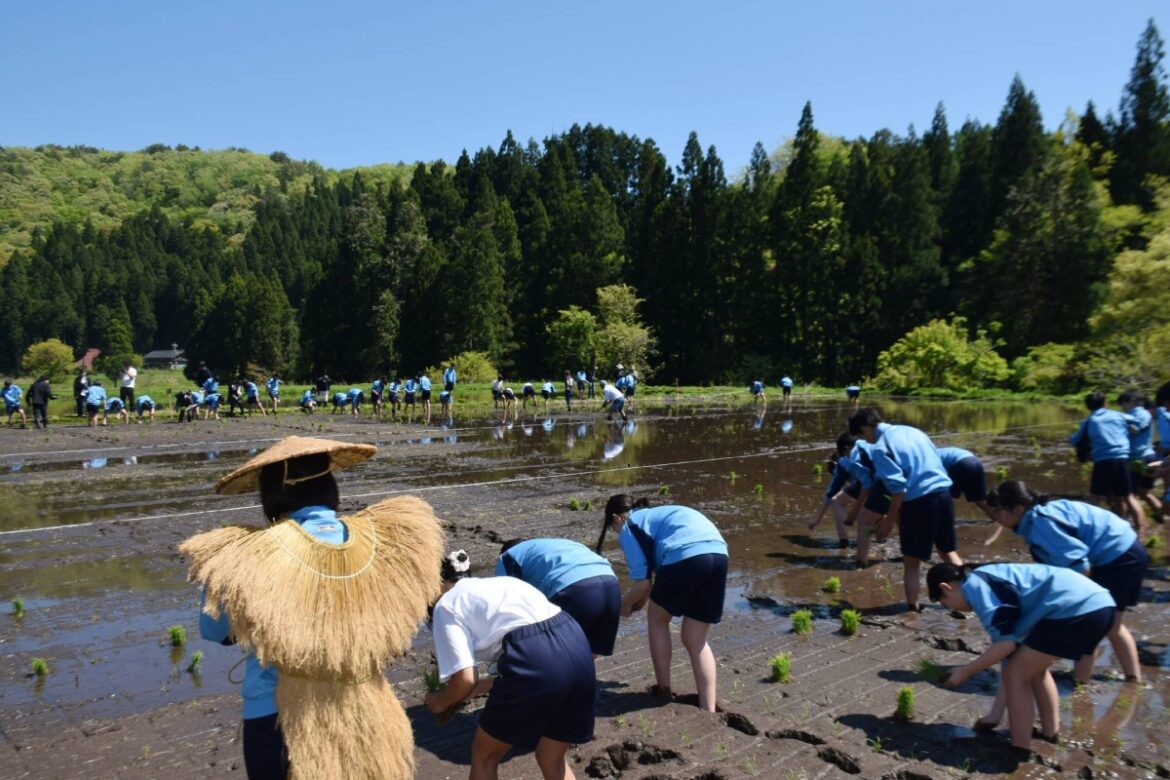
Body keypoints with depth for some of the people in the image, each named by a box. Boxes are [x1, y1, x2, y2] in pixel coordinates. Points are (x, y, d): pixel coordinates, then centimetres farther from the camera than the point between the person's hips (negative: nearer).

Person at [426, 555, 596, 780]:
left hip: (535, 660, -7)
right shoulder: (498, 584, 34)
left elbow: (464, 679, 2)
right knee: (552, 761, 26)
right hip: (576, 644, 7)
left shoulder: (447, 604, 13)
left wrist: (441, 701, 22)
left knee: (484, 756, 20)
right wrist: (479, 688, 39)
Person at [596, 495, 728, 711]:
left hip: (686, 555, -7)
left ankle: (663, 691, 25)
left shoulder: (629, 527, 13)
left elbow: (643, 583, 7)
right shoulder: (657, 515, 35)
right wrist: (640, 600, 41)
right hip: (718, 554, 7)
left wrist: (624, 604, 25)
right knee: (696, 641, 17)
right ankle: (708, 711, 13)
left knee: (657, 619, 21)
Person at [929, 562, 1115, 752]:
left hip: (1076, 610, -10)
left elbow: (1006, 643, -10)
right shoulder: (991, 582, 25)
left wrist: (966, 671, 3)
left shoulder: (974, 586, -3)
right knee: (1032, 667, 28)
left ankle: (1020, 753, 10)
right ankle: (1051, 733, 41)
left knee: (1016, 676, 3)